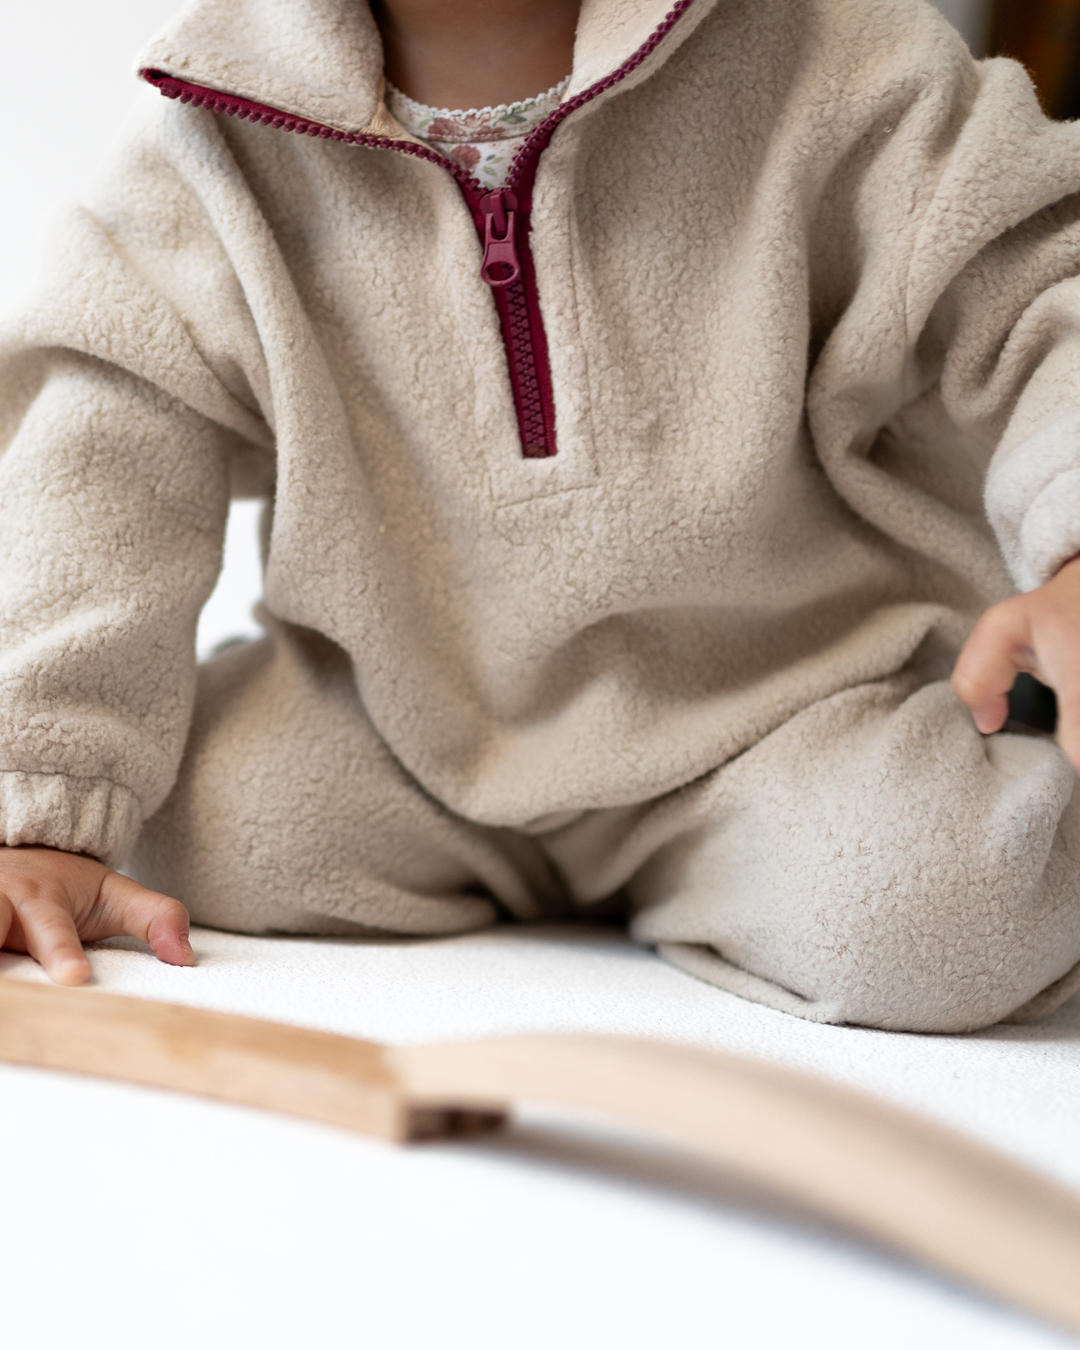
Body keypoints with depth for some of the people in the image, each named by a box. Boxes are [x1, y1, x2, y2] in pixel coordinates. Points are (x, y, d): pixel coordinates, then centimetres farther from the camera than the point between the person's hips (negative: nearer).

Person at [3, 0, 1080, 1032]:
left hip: (769, 709, -3)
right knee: (195, 825, -22)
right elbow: (106, 459, -10)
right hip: (409, 715, 3)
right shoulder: (222, 132, -7)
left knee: (939, 913, -30)